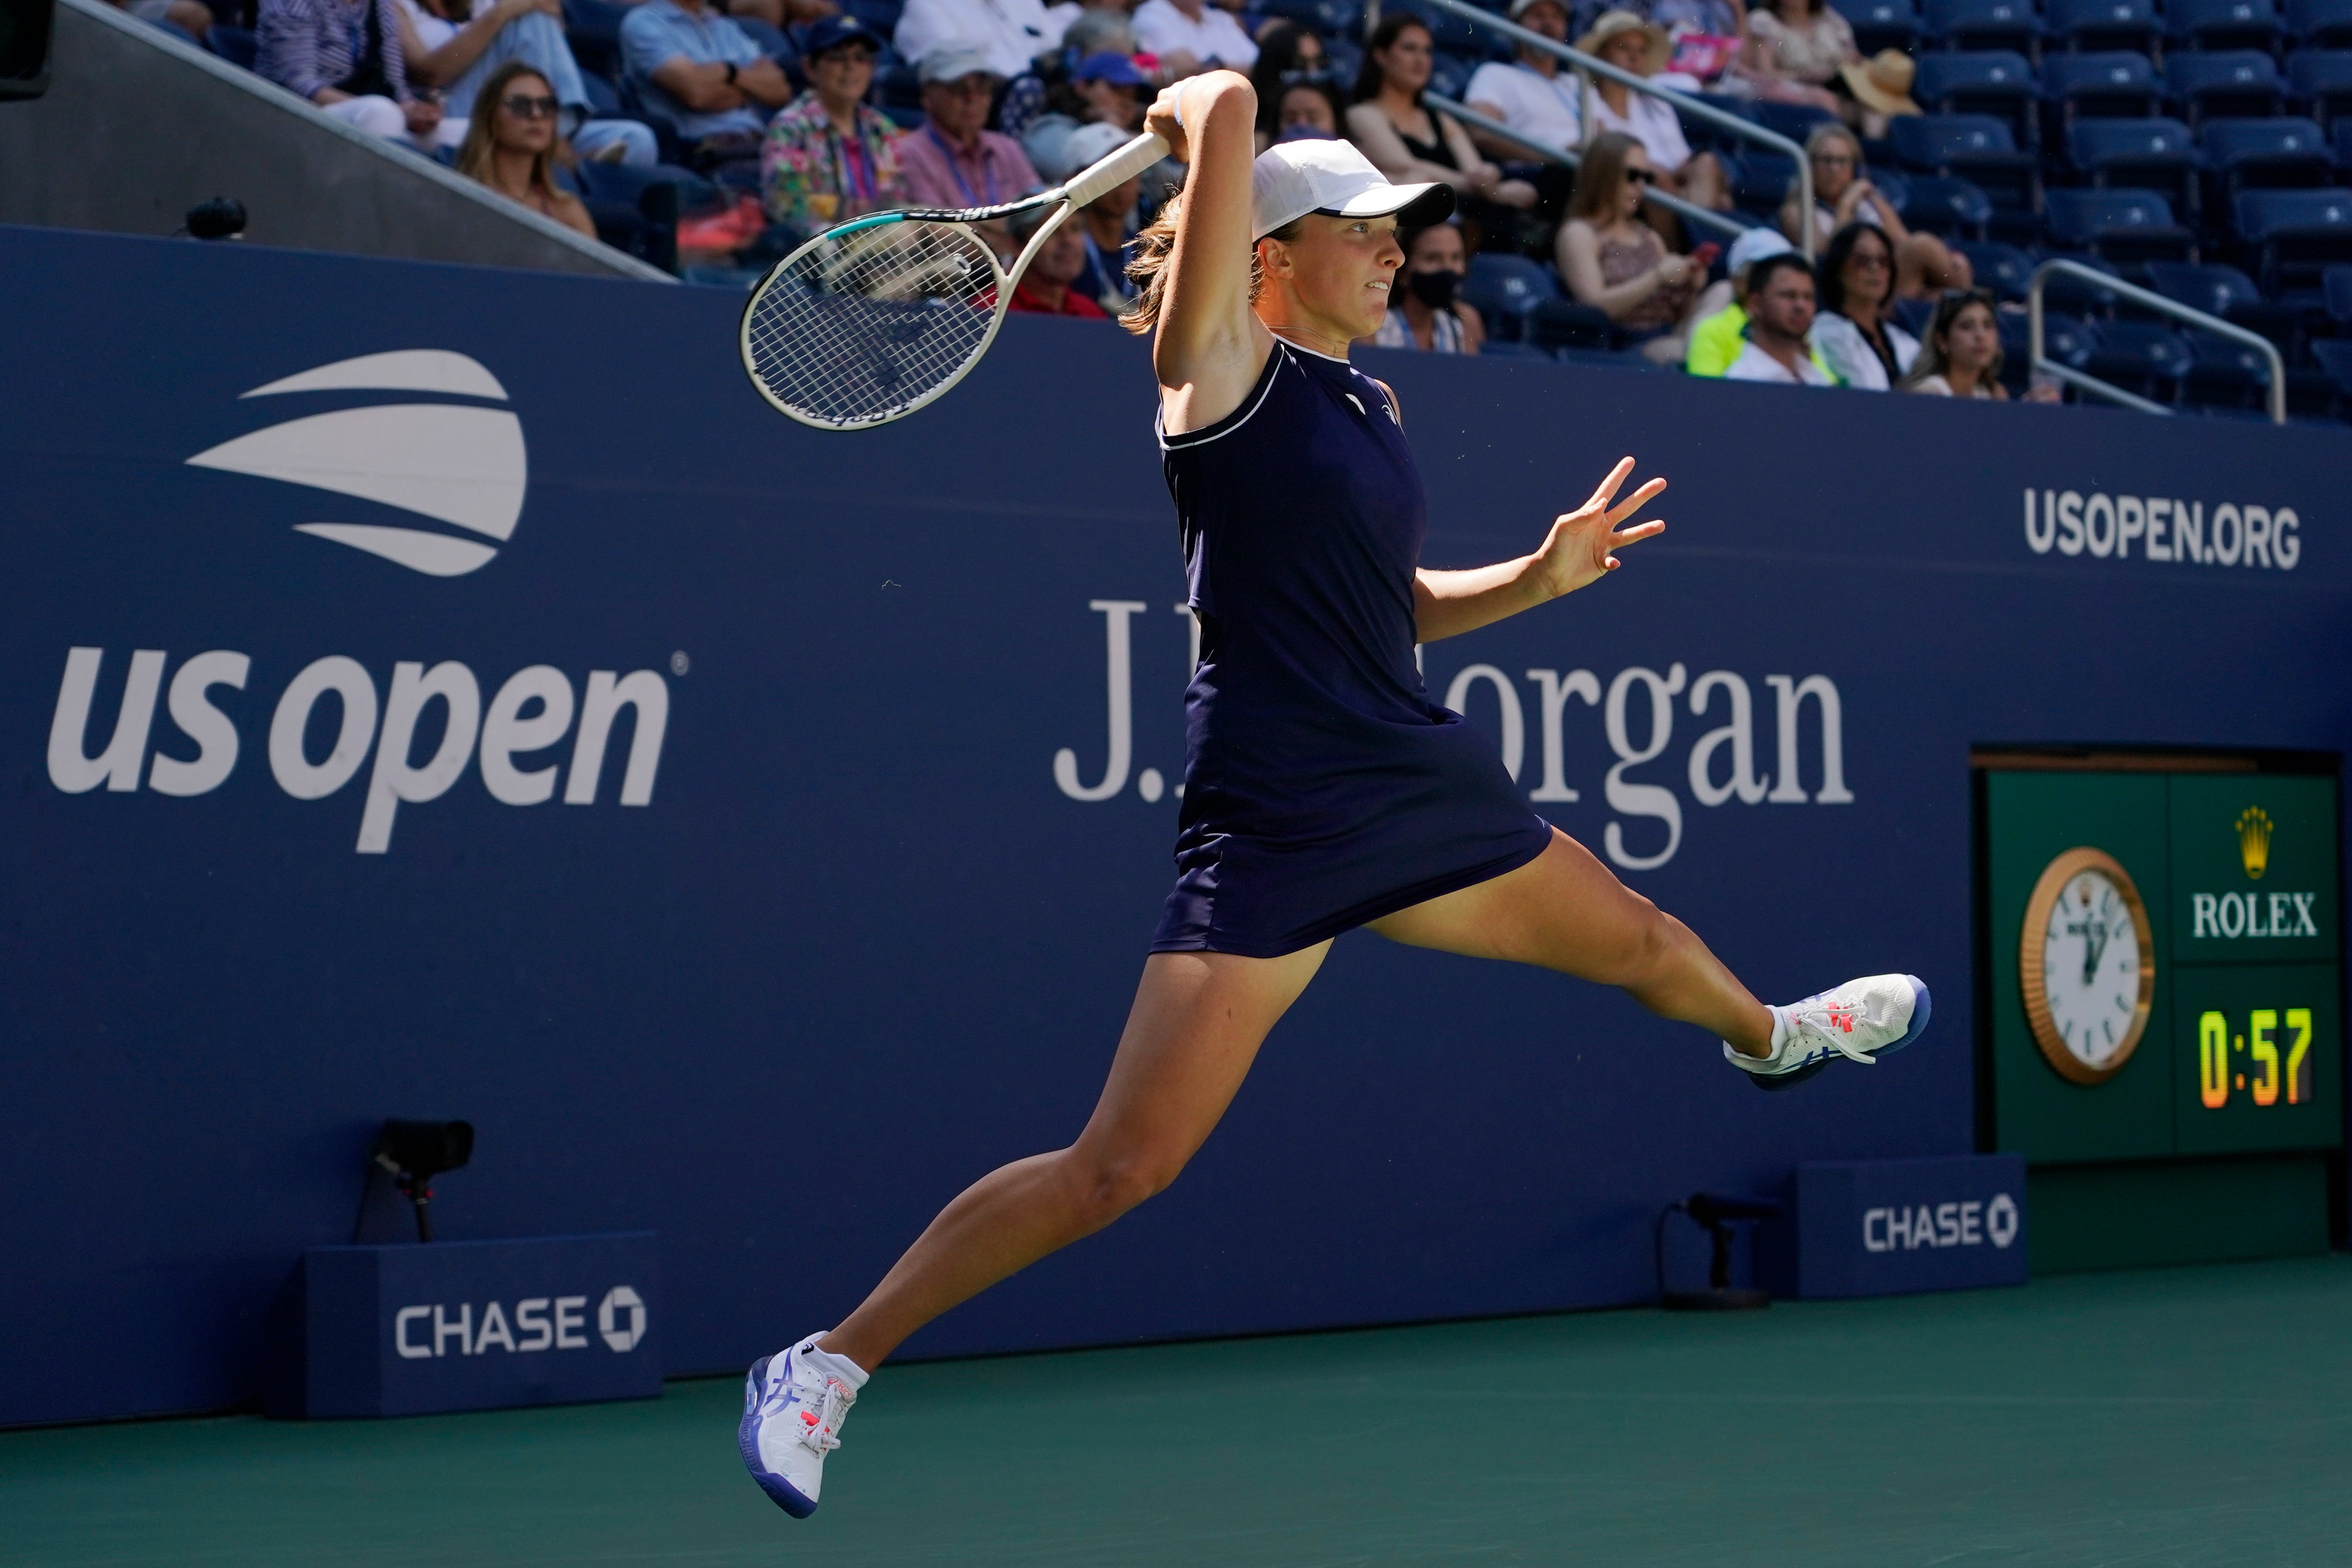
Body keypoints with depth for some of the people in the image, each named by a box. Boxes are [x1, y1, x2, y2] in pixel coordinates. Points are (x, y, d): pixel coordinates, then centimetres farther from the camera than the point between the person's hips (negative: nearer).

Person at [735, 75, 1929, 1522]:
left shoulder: (1371, 403, 14)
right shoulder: (1228, 369, -9)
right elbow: (1227, 102, -18)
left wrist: (1542, 576, 11)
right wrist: (1191, 115, 2)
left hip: (1423, 794, 8)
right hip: (1273, 832, -8)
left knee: (1644, 940, 31)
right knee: (1123, 1169, -15)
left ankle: (1770, 1036, 67)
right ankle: (830, 1366, -5)